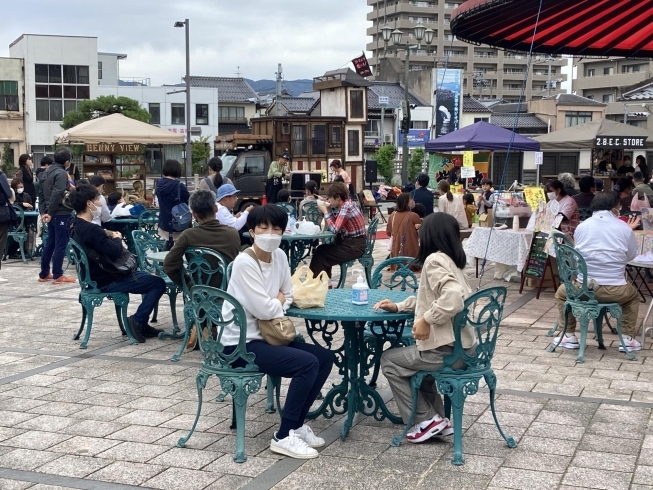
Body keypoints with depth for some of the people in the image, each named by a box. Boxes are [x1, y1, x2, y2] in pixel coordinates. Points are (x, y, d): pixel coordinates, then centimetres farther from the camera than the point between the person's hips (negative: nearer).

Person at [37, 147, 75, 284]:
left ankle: (44, 274, 19)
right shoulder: (61, 173, -14)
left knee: (50, 243, 14)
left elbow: (41, 193, 14)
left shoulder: (47, 172, 14)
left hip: (52, 214, 9)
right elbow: (57, 194, -23)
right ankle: (58, 275, -2)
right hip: (61, 214, -9)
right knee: (60, 244, -4)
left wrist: (43, 211, 9)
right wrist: (50, 213, -16)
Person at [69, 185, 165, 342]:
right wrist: (117, 239, -4)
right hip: (105, 281, -10)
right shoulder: (92, 230, -28)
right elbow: (115, 253, -23)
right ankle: (137, 320, -3)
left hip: (94, 276, 10)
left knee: (149, 277, 24)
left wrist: (109, 235, 1)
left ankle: (142, 324, 24)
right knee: (158, 283, -6)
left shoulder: (75, 225, 4)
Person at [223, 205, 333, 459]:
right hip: (241, 344, -9)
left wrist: (275, 308, -11)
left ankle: (296, 424, 11)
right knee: (308, 363, -21)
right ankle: (284, 436, -9)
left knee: (325, 358, 2)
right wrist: (279, 300, -2)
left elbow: (287, 297, 10)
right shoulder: (244, 263, -20)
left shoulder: (279, 256, 4)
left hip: (267, 335, 9)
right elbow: (263, 309, -22)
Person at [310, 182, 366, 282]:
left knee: (321, 254, -6)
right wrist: (328, 211, -2)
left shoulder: (347, 207, -19)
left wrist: (325, 212, -14)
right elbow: (335, 225, 10)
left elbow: (335, 229, -24)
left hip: (355, 246, -9)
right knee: (322, 249, 11)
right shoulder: (345, 205, 8)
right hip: (349, 241, 9)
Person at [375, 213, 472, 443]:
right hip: (462, 347, 9)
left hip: (447, 350, -9)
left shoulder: (434, 260, -14)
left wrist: (426, 320, -20)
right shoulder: (452, 260, 13)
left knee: (389, 361, 9)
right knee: (413, 357, 32)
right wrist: (399, 306, 16)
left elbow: (452, 298, -30)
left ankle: (426, 420, 9)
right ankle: (437, 418, 27)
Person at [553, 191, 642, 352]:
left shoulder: (582, 226, 5)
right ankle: (628, 338, 24)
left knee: (561, 293, 32)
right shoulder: (624, 228, 0)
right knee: (633, 295, 34)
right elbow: (632, 255, 11)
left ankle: (568, 336, 24)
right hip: (615, 290, 0)